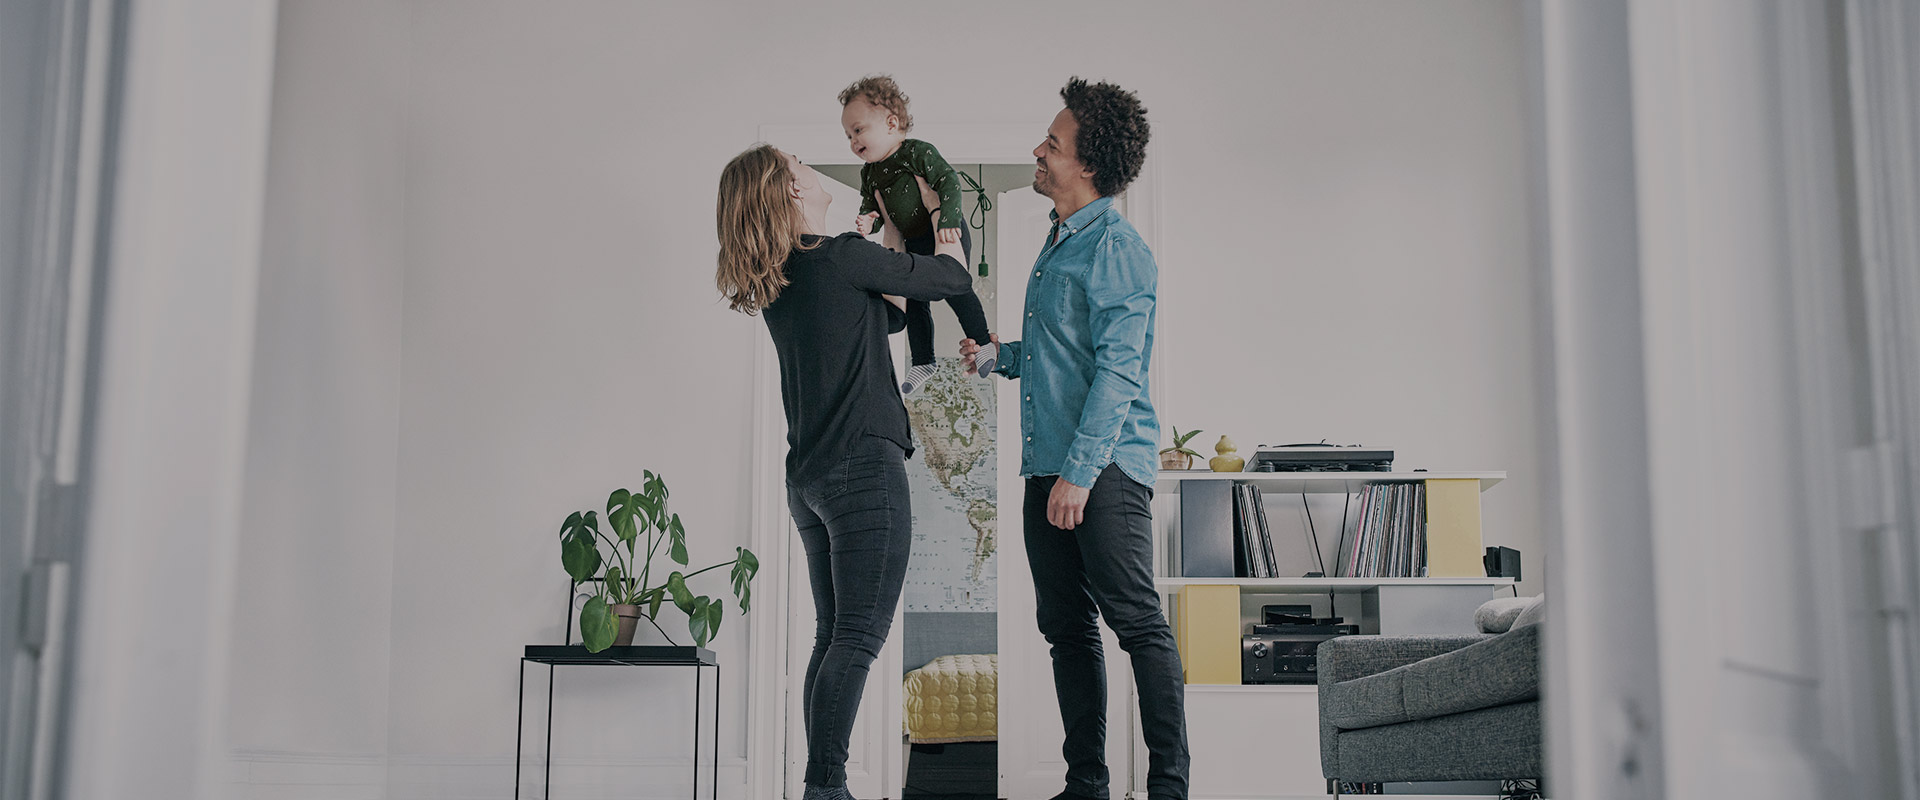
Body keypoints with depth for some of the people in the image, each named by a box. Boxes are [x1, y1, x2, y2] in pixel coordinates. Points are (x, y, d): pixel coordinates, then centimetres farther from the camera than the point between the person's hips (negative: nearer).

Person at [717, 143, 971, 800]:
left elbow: (887, 313, 24)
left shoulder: (774, 284, 15)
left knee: (833, 635, 11)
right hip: (864, 467, -8)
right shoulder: (839, 256, -9)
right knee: (859, 636, -9)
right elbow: (952, 278, 1)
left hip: (808, 476, 9)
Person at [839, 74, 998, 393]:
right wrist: (867, 221, -13)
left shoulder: (918, 152, -18)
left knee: (955, 289, -7)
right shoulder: (869, 174, 3)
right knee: (915, 301, 11)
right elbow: (870, 206, 12)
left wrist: (947, 220, -35)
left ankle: (983, 342, 15)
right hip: (911, 245, 7)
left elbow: (949, 180, -24)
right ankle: (922, 362, 25)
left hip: (945, 234, -7)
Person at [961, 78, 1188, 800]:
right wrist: (998, 356, 14)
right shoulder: (1057, 244, 19)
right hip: (1049, 466, 9)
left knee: (1137, 621, -7)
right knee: (1066, 626, 11)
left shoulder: (1117, 248, -10)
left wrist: (1079, 471, -21)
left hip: (1106, 466, -9)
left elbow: (1118, 369, -17)